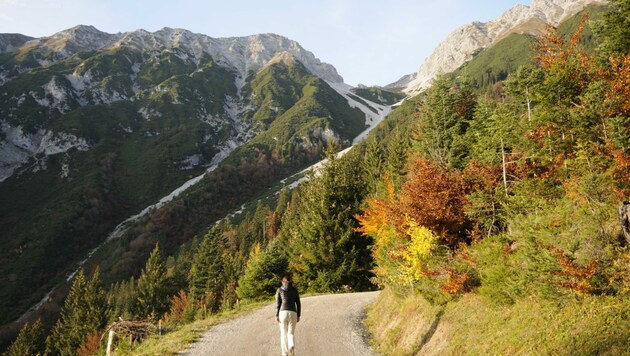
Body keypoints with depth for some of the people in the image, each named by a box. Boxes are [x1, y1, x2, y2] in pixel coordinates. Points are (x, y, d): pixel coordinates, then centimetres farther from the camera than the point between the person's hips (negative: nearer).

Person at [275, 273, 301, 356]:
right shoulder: (295, 290, 10)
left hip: (283, 313, -1)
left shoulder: (279, 290, 5)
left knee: (283, 333, 15)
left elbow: (278, 304, -1)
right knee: (291, 334, 7)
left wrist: (276, 316, -1)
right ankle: (292, 347, -24)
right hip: (292, 313, 1)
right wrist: (298, 316, 13)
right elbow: (298, 304, 8)